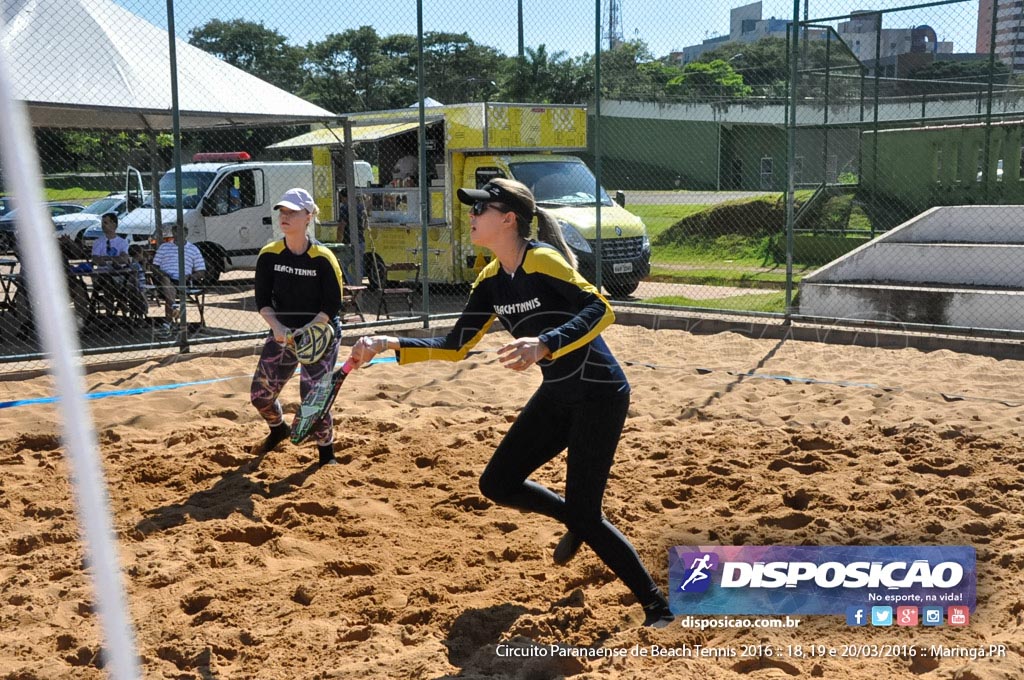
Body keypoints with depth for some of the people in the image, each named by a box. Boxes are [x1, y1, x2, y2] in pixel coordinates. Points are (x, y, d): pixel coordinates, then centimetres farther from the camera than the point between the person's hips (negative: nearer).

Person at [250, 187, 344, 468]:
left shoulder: (323, 258, -16)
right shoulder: (269, 255, -5)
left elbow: (332, 305, -14)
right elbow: (262, 300, -2)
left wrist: (307, 330, -26)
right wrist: (276, 327, -20)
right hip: (282, 331, 4)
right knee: (260, 393, 6)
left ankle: (326, 453, 12)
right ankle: (278, 429, 40)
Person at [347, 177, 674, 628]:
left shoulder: (541, 260, -19)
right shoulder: (492, 281, 5)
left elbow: (601, 310, -30)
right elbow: (455, 346, 7)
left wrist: (545, 344, -44)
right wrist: (390, 345, -2)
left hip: (599, 394, -8)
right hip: (556, 396, 8)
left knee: (585, 516, -8)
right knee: (497, 484, 8)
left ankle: (657, 605, 10)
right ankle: (576, 522, 33)